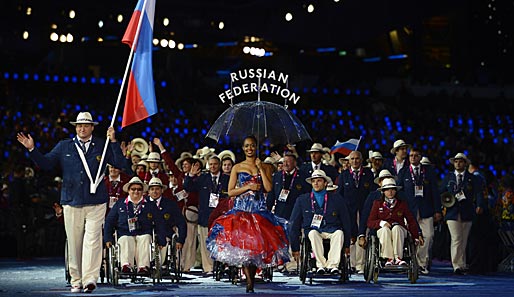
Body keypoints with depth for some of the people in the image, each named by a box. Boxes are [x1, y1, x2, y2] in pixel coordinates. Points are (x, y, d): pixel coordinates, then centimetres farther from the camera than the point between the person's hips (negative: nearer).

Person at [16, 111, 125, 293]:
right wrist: (32, 149, -2)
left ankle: (90, 279, -18)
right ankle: (76, 281, 13)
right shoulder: (64, 147, 12)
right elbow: (46, 163, 11)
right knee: (74, 243, 4)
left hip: (96, 203, -2)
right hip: (71, 203, 2)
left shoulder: (102, 146, 8)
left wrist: (113, 141, -9)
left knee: (92, 241, -13)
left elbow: (120, 164, 0)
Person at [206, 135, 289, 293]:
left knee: (257, 244, -6)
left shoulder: (265, 167, 11)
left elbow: (268, 188, -2)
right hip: (241, 209, -1)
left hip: (259, 209, 1)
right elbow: (230, 192, 5)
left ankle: (251, 279, 4)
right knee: (242, 243, -14)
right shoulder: (237, 167, 9)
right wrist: (248, 187, -6)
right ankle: (249, 282, -15)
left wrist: (261, 168, -3)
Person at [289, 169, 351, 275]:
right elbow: (294, 224, 12)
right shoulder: (302, 200, 12)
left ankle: (332, 265, -39)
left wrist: (347, 245, 9)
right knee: (313, 233, -35)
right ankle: (321, 265, -39)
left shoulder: (336, 199, 11)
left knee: (339, 233, -33)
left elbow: (346, 222, 14)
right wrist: (295, 248, 6)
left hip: (331, 230, 0)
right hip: (313, 230, 0)